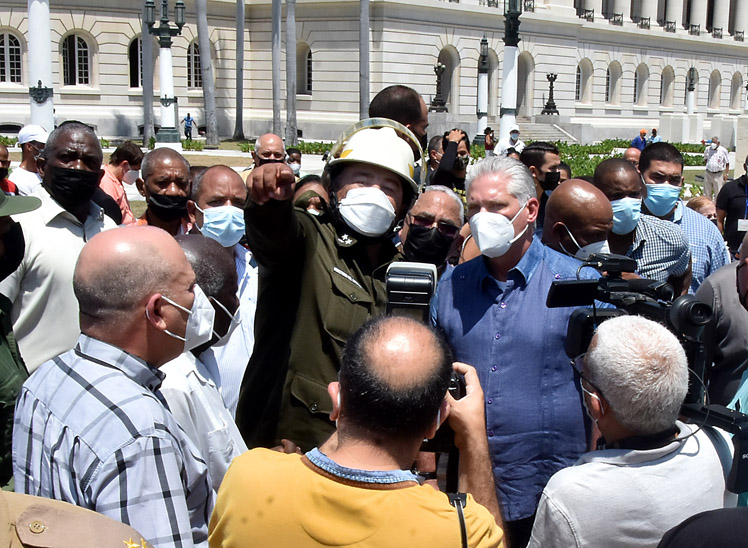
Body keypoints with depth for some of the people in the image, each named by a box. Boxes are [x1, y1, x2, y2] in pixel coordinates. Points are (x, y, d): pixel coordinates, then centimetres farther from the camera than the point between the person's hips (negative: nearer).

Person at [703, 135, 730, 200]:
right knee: (707, 193, 11)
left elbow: (727, 163, 0)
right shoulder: (708, 149, 4)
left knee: (718, 193, -2)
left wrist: (726, 173, -5)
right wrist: (707, 165, 10)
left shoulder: (723, 151, -6)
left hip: (718, 175, -4)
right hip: (708, 173, 4)